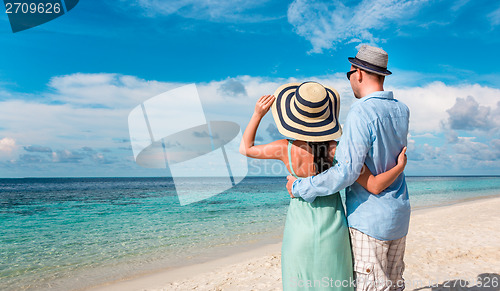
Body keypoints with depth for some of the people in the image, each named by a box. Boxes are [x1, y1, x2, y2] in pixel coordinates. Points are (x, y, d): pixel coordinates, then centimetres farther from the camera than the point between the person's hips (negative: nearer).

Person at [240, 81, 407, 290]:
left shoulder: (287, 149, -16)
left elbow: (245, 149, 0)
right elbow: (375, 186, -15)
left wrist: (258, 114, 0)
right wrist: (401, 166, -2)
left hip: (299, 231, 0)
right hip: (333, 231, 1)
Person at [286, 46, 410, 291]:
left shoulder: (361, 113, -21)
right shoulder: (401, 110, 4)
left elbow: (346, 172, -26)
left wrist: (299, 187, -17)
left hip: (369, 217, -8)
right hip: (399, 214, 8)